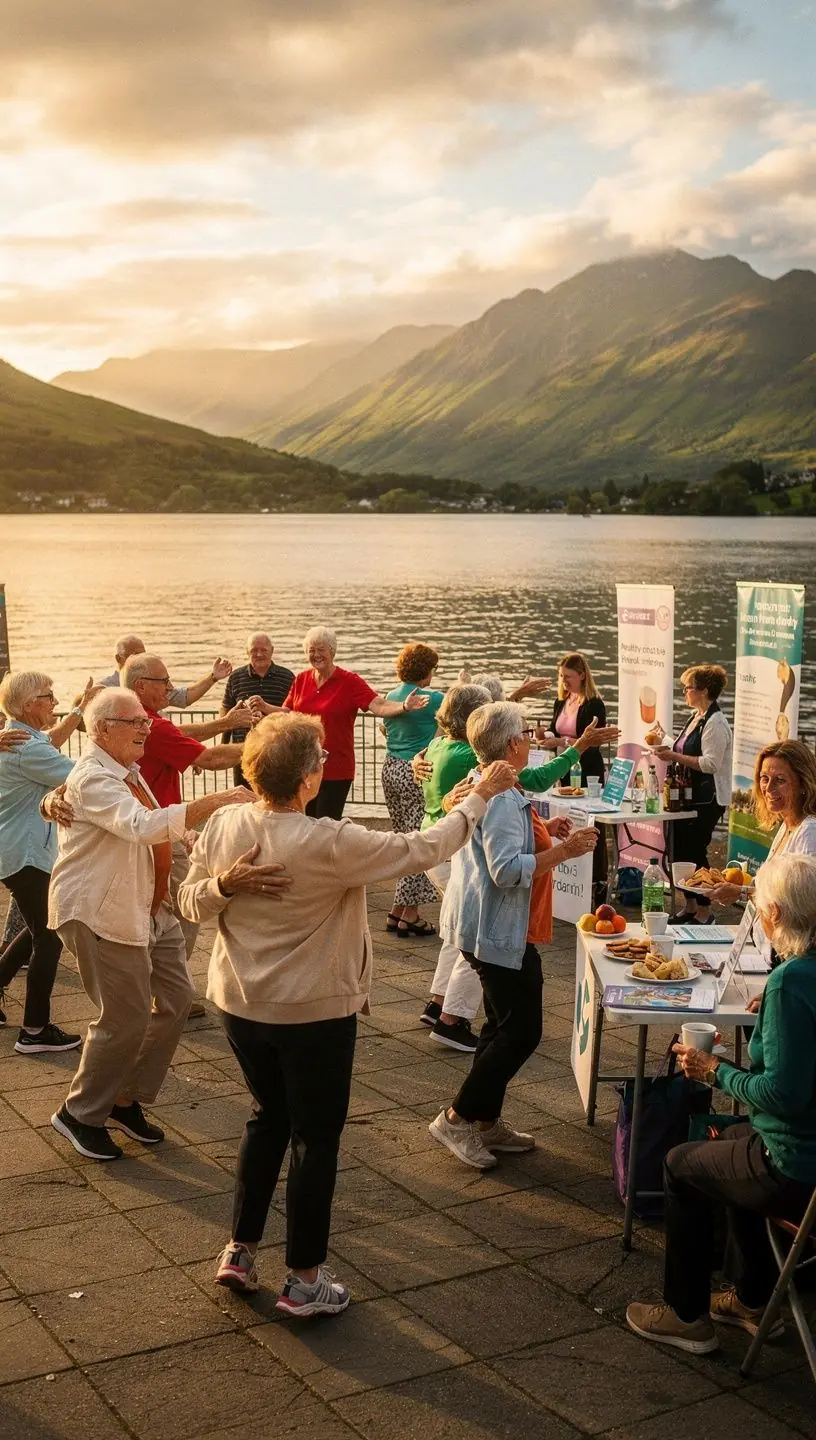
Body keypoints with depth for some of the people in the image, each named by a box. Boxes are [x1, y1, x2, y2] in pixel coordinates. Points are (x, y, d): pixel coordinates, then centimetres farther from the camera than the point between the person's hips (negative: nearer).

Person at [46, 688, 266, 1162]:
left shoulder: (127, 771, 13)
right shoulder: (93, 779, -19)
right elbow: (142, 826, -35)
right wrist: (212, 803, -39)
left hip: (149, 909, 10)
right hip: (102, 913, -10)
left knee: (176, 998, 8)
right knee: (127, 1016, -5)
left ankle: (128, 1099, 22)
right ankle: (81, 1114, 14)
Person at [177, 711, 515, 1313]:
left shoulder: (222, 826, -9)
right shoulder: (330, 843, -26)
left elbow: (191, 903, 2)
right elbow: (419, 850, -17)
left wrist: (222, 886, -19)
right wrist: (480, 796, -6)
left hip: (241, 1006, 6)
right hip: (315, 1014, -6)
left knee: (269, 1117, 24)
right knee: (316, 1138, 10)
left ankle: (240, 1251, 29)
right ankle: (304, 1279, 20)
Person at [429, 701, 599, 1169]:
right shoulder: (503, 800, -23)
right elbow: (507, 870, -28)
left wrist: (544, 831, 14)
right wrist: (563, 850, -26)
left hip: (490, 928, 11)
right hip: (500, 931, -11)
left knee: (504, 1025, 16)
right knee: (522, 1029, -5)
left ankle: (486, 1122, 24)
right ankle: (458, 1118, 1)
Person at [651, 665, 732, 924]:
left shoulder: (715, 723, -16)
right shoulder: (696, 718, 13)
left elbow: (710, 763, -23)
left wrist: (674, 756, -23)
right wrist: (669, 752, 6)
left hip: (707, 800, -9)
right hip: (688, 796, 10)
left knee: (694, 853, -4)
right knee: (679, 850, 12)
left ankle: (704, 912, 7)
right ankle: (689, 906, 24)